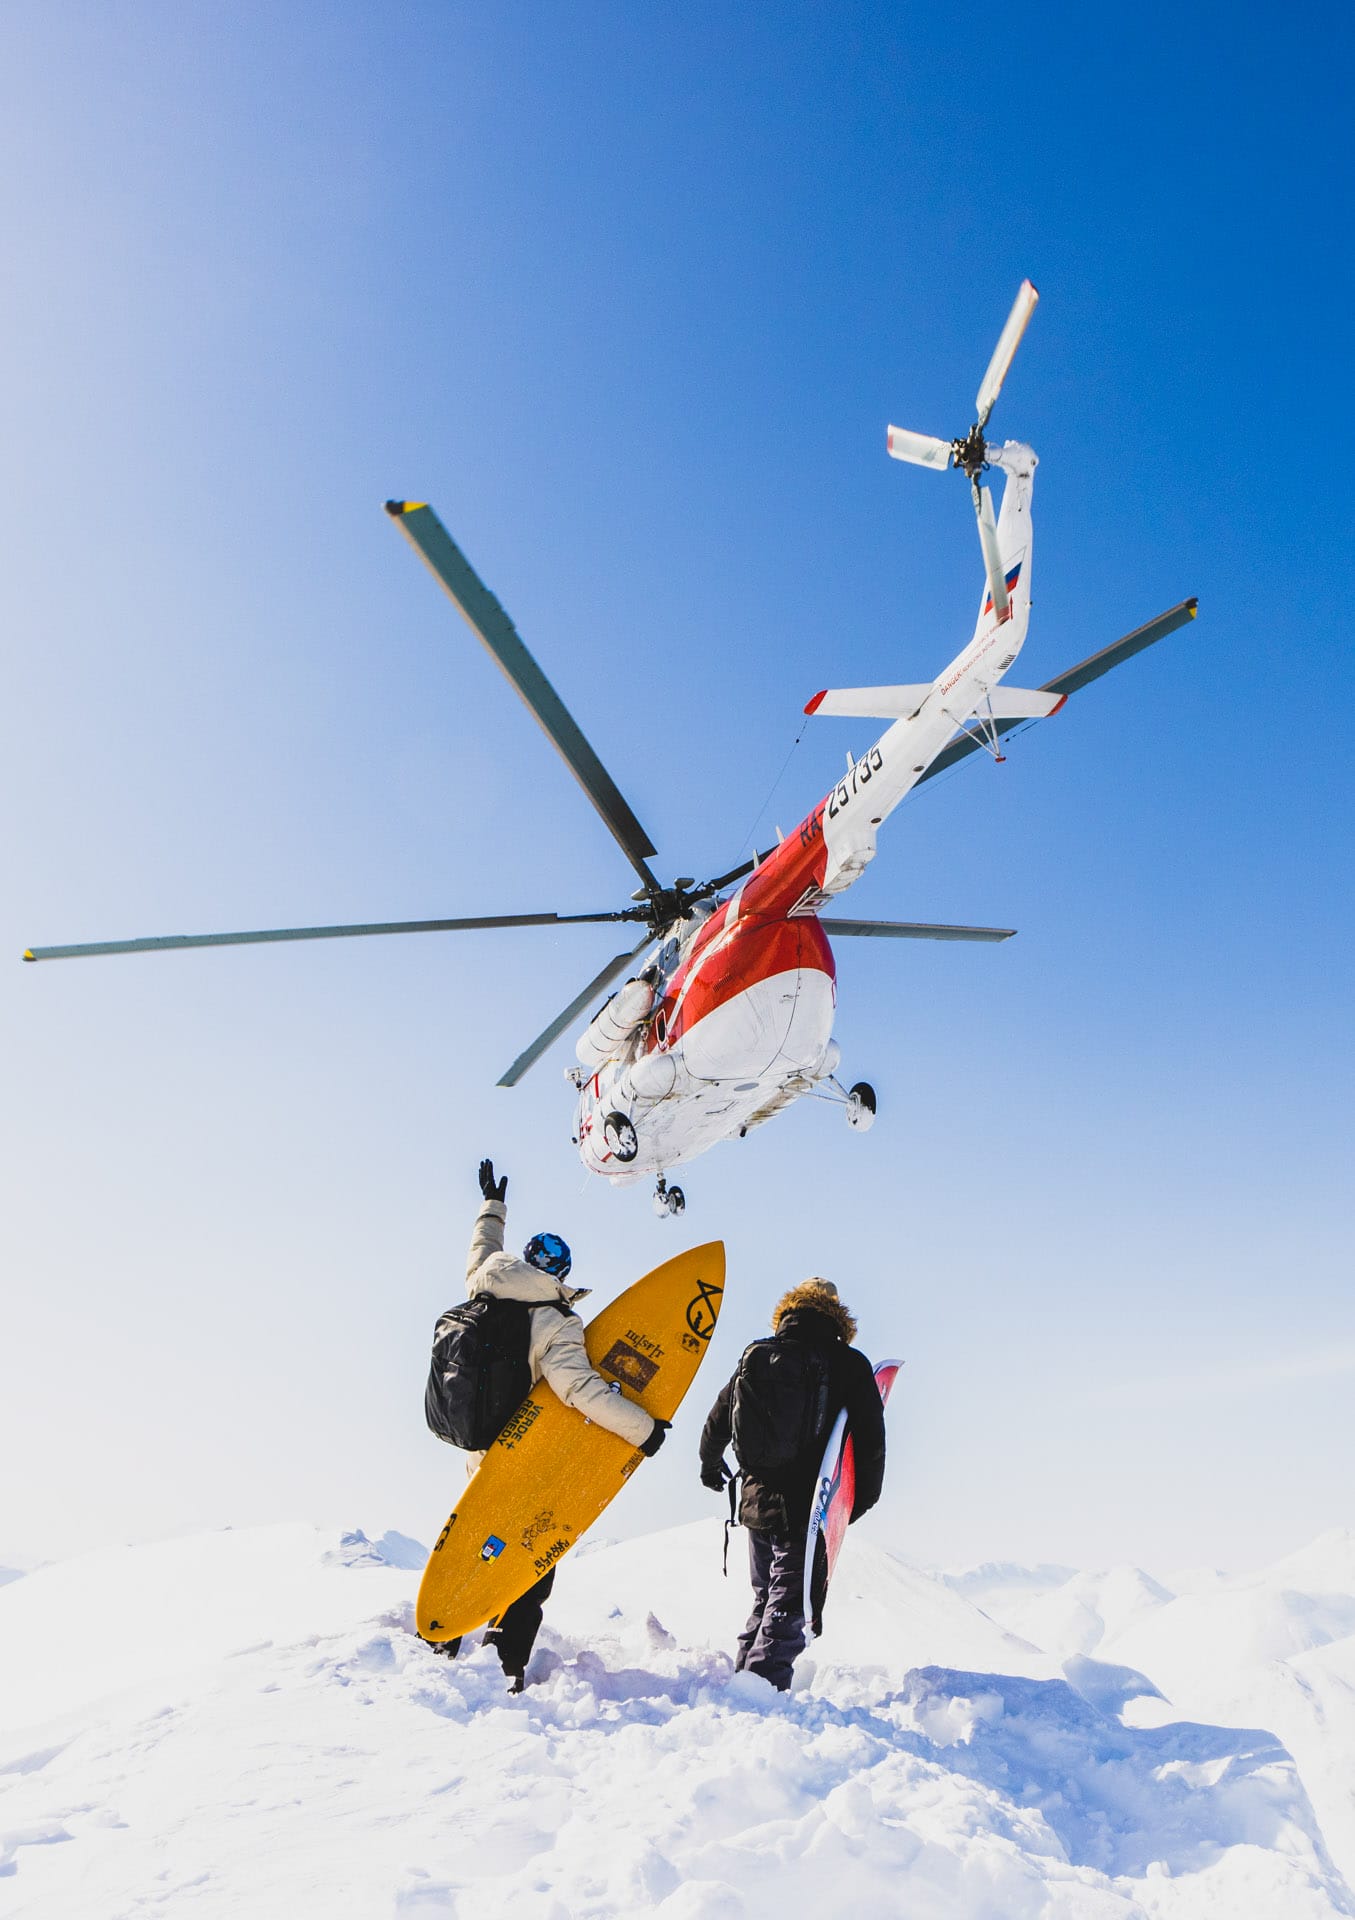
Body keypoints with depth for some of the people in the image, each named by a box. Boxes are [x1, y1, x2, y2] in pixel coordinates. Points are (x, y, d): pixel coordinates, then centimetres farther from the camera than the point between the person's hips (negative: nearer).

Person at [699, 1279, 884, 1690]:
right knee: (788, 1609, 3)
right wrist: (860, 1502, 5)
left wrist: (710, 1464, 34)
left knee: (765, 1601, 22)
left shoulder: (756, 1356, 6)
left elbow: (717, 1422, 15)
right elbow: (871, 1443, -9)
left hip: (757, 1504, 5)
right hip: (807, 1510, -5)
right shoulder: (849, 1364, -6)